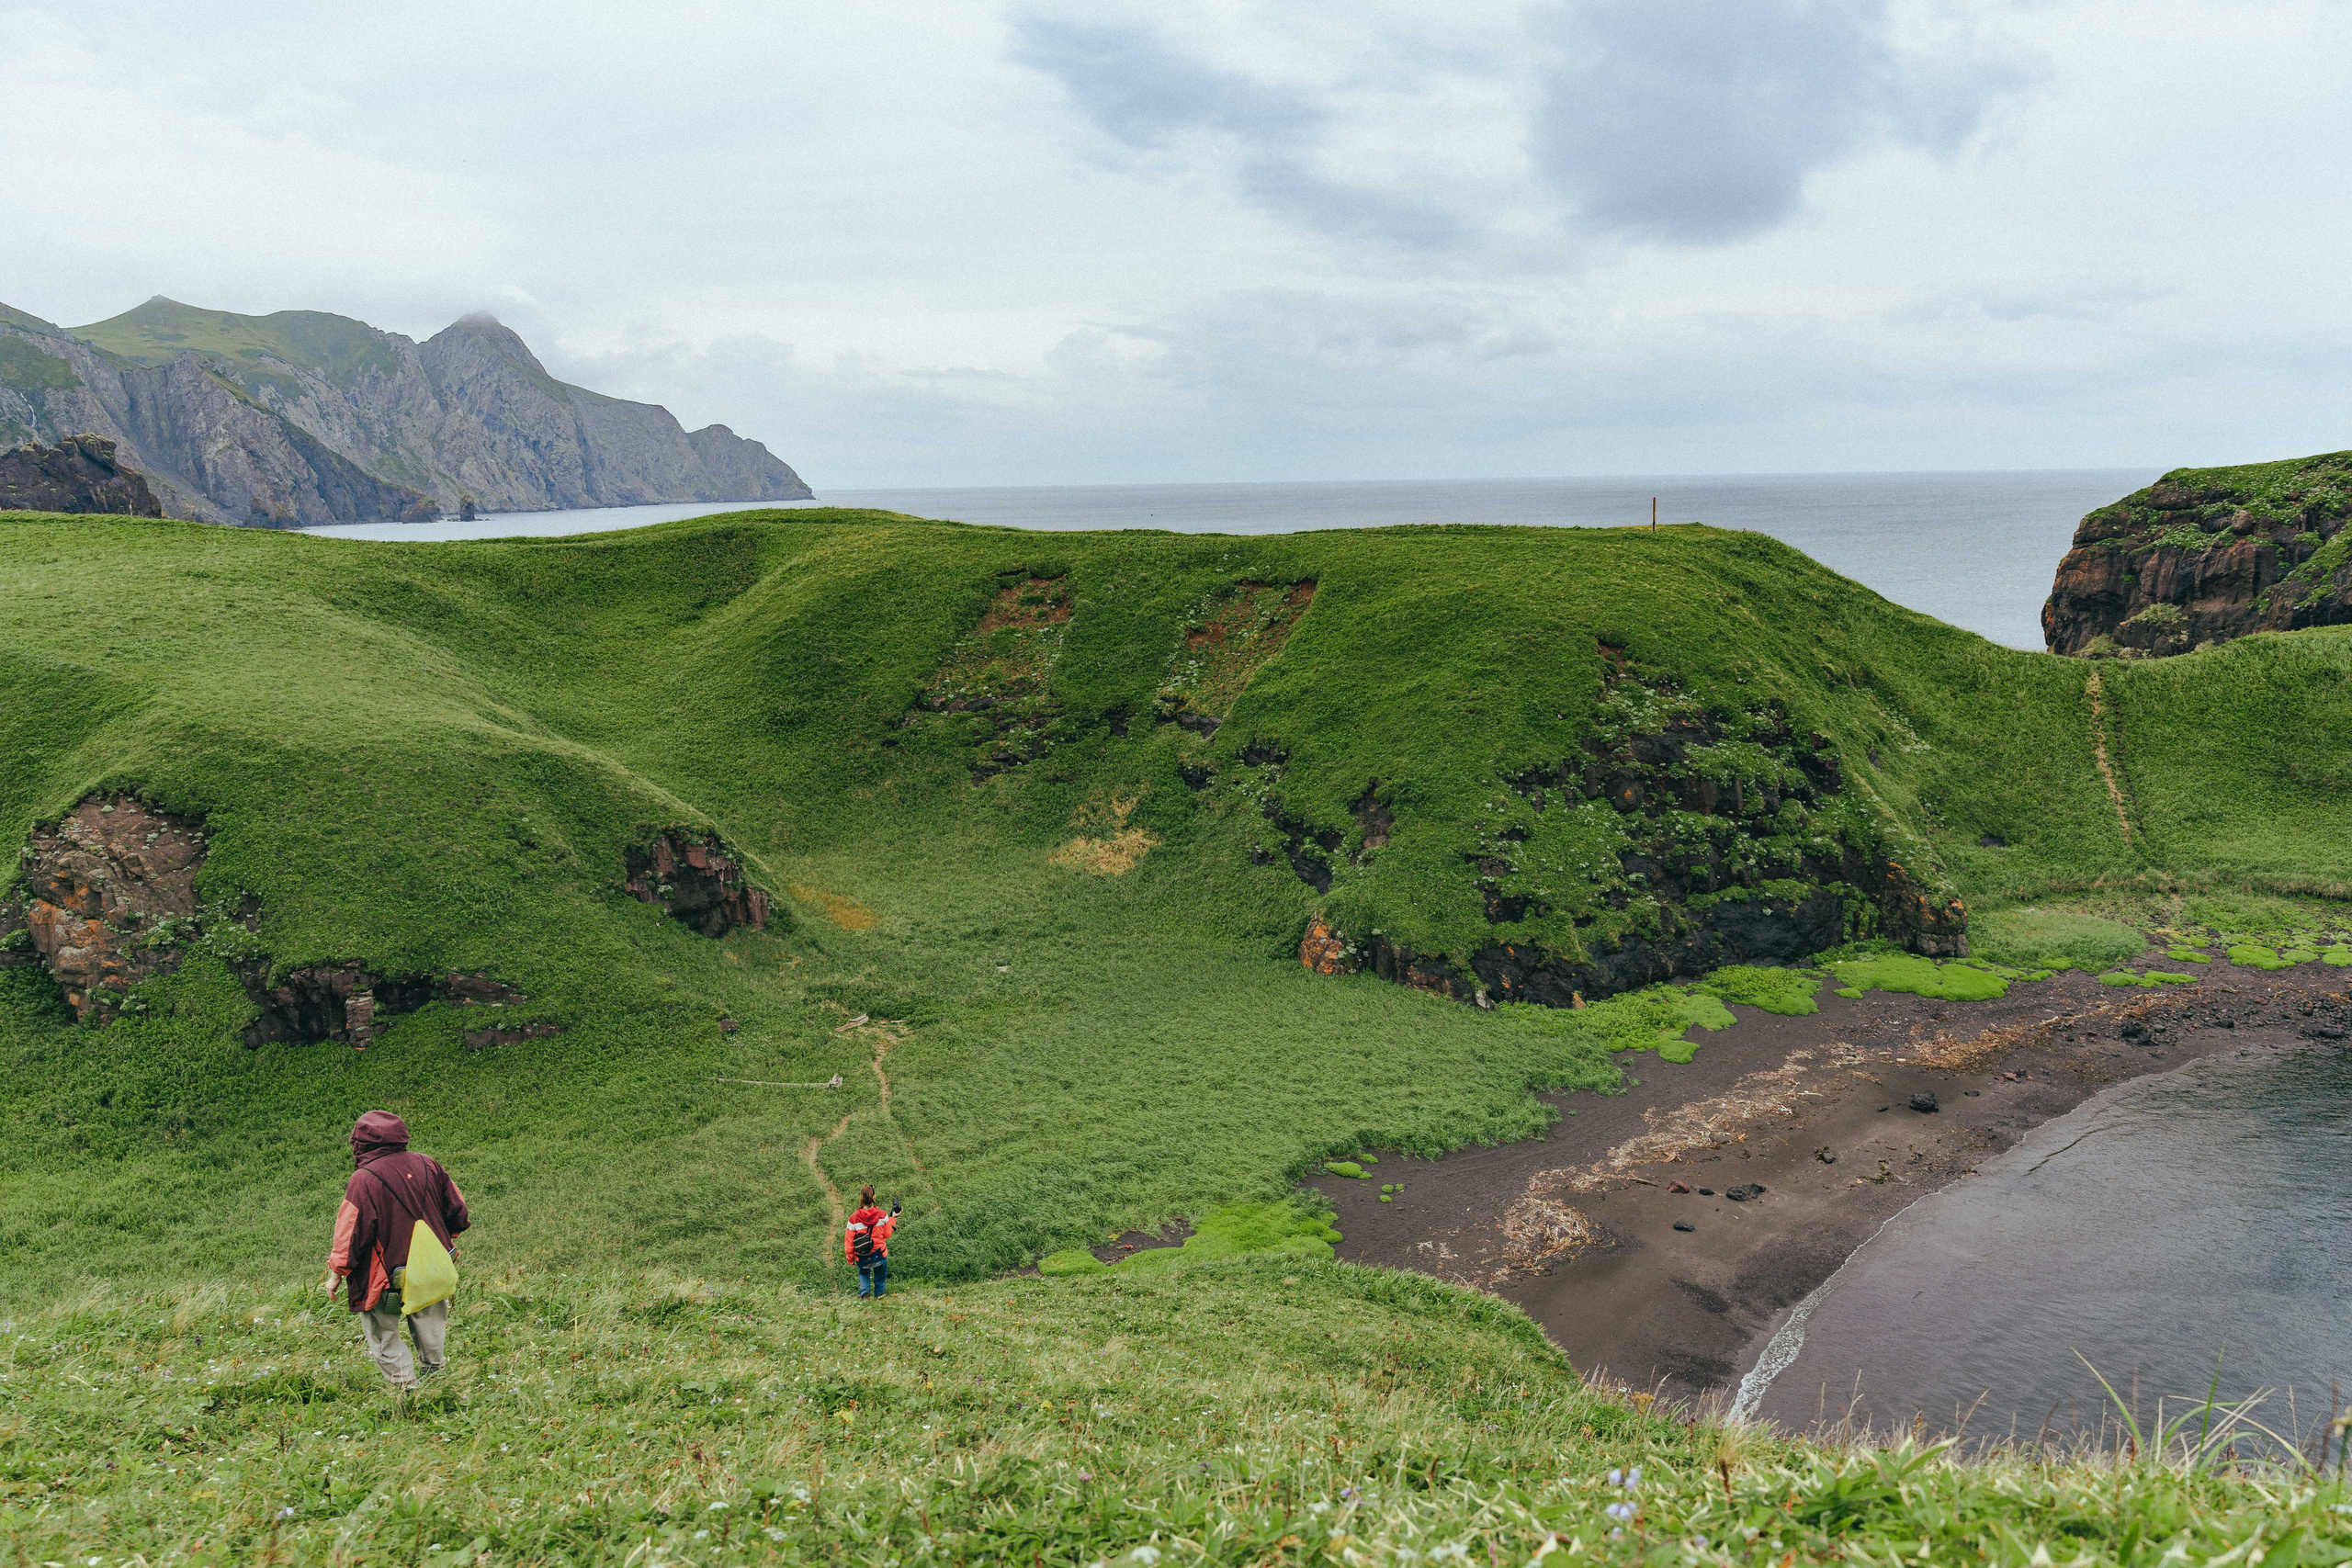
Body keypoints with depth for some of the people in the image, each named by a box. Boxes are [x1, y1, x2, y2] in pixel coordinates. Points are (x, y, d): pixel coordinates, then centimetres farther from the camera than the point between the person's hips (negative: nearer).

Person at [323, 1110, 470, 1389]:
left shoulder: (364, 1181, -18)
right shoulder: (428, 1166, -1)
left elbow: (350, 1235, -15)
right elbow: (458, 1209, 9)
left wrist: (336, 1275, -2)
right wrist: (447, 1239, 27)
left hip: (386, 1277, -5)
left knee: (384, 1338, 11)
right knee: (431, 1337, 21)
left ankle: (407, 1388, 9)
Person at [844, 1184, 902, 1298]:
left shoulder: (853, 1219, -14)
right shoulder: (882, 1215, -12)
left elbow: (848, 1241, -6)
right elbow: (887, 1234, 3)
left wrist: (850, 1258, 10)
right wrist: (893, 1218, 14)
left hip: (862, 1259, 0)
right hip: (879, 1256, 0)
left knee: (863, 1274, 31)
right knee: (880, 1278, 26)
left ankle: (864, 1292, 12)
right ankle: (878, 1297, 26)